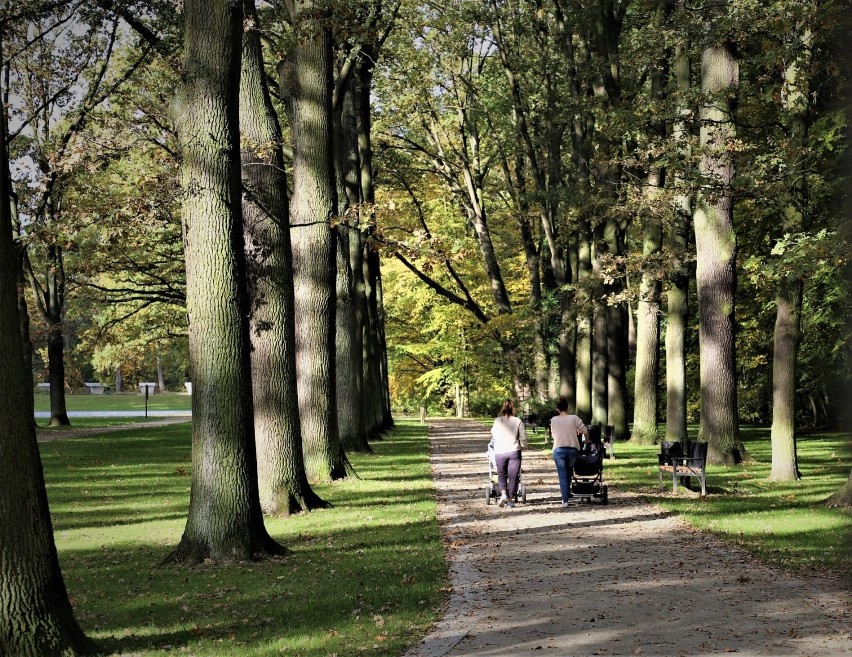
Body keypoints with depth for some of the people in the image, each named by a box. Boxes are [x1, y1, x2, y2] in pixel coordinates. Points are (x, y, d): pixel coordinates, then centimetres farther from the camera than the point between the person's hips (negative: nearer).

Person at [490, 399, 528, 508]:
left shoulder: (497, 421, 0)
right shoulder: (517, 421, -3)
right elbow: (523, 438, 0)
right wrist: (523, 446, 19)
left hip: (499, 452, 1)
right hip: (514, 451, -1)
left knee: (501, 474, 15)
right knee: (513, 476, 6)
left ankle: (503, 494, -7)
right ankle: (510, 500, 7)